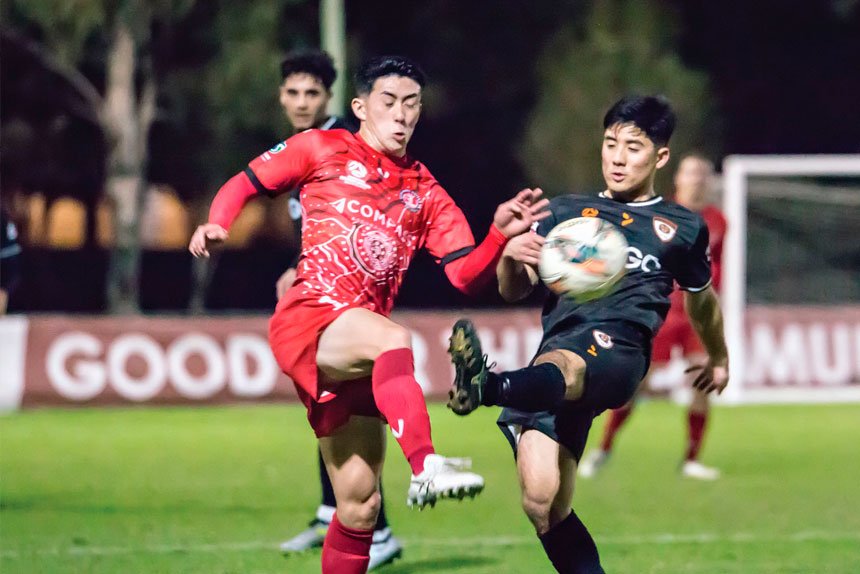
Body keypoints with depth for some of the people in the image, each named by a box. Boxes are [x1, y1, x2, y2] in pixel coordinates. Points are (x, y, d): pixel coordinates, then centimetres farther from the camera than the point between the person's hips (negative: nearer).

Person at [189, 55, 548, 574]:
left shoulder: (425, 193, 17)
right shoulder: (323, 150, 10)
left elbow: (467, 275, 9)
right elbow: (245, 184, 12)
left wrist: (501, 234, -9)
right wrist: (218, 225, -8)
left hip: (358, 349, 5)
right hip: (306, 319, -5)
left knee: (360, 505, 3)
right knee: (392, 338, -38)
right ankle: (426, 467, -56)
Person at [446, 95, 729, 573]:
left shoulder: (683, 228, 20)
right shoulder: (567, 212, 23)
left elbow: (702, 299, 37)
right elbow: (513, 291, 18)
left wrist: (719, 358, 50)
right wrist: (512, 257, -6)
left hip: (618, 352, -4)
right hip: (559, 342, 4)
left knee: (557, 366, -42)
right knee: (543, 504, -15)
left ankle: (488, 388, -74)